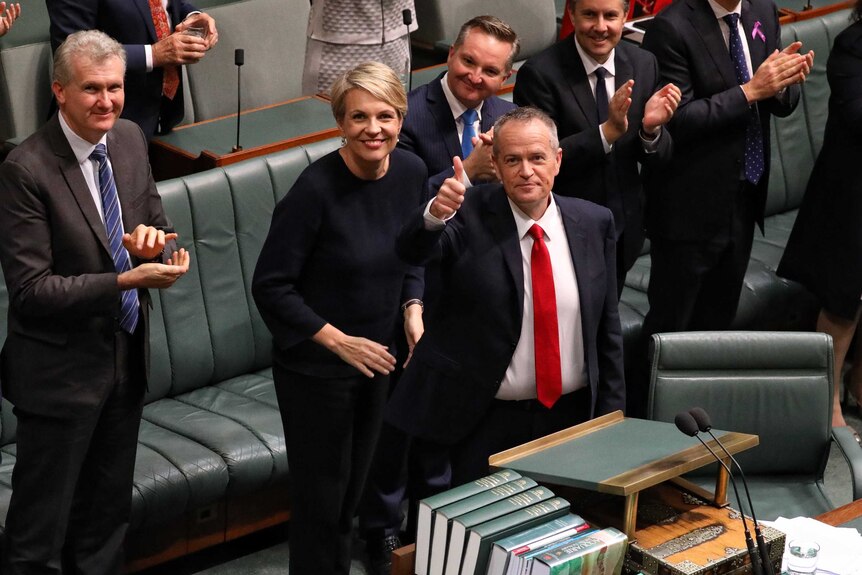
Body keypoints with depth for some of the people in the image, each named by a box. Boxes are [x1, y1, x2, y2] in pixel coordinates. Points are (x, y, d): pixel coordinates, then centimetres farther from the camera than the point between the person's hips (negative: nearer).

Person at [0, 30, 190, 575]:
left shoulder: (130, 139, -1)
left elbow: (156, 218, 12)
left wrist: (151, 239, -12)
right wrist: (127, 279, -28)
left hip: (128, 357, 7)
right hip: (61, 368, -7)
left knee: (108, 514, 23)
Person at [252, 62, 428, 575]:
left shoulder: (411, 172, -5)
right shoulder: (317, 189, -24)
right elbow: (271, 287, -19)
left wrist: (412, 308, -4)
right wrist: (337, 340, -21)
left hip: (375, 359, 6)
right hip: (314, 366, -6)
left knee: (355, 484, 21)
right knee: (321, 494, 6)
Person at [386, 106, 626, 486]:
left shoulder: (594, 223, 1)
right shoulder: (469, 215, -8)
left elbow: (607, 325, 7)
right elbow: (413, 251, -28)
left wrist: (611, 414, 8)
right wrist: (436, 214, -49)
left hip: (569, 414, 3)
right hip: (486, 421, -3)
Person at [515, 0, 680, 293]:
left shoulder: (643, 64, -5)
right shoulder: (539, 73, -19)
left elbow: (657, 159, -2)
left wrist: (651, 128, -24)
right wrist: (607, 131, -33)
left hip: (623, 228, 5)